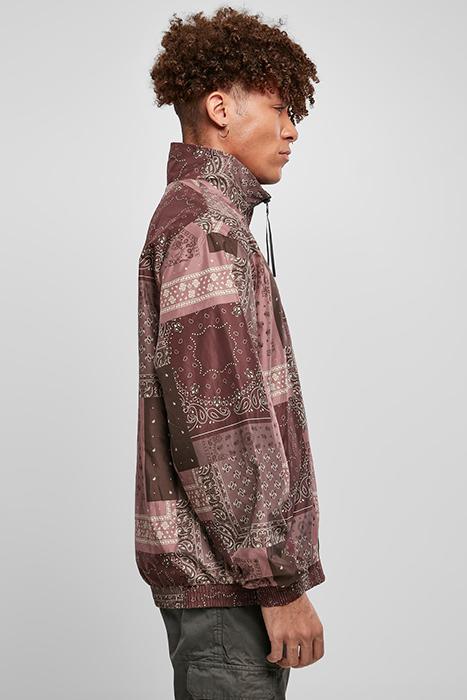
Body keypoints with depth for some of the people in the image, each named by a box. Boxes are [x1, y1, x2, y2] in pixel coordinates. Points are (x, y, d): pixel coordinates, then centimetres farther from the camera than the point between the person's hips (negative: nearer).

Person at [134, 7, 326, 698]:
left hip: (212, 567, 10)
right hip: (228, 572, -10)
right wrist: (280, 582, -19)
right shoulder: (204, 226, -15)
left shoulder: (205, 216, 18)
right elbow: (218, 423, -23)